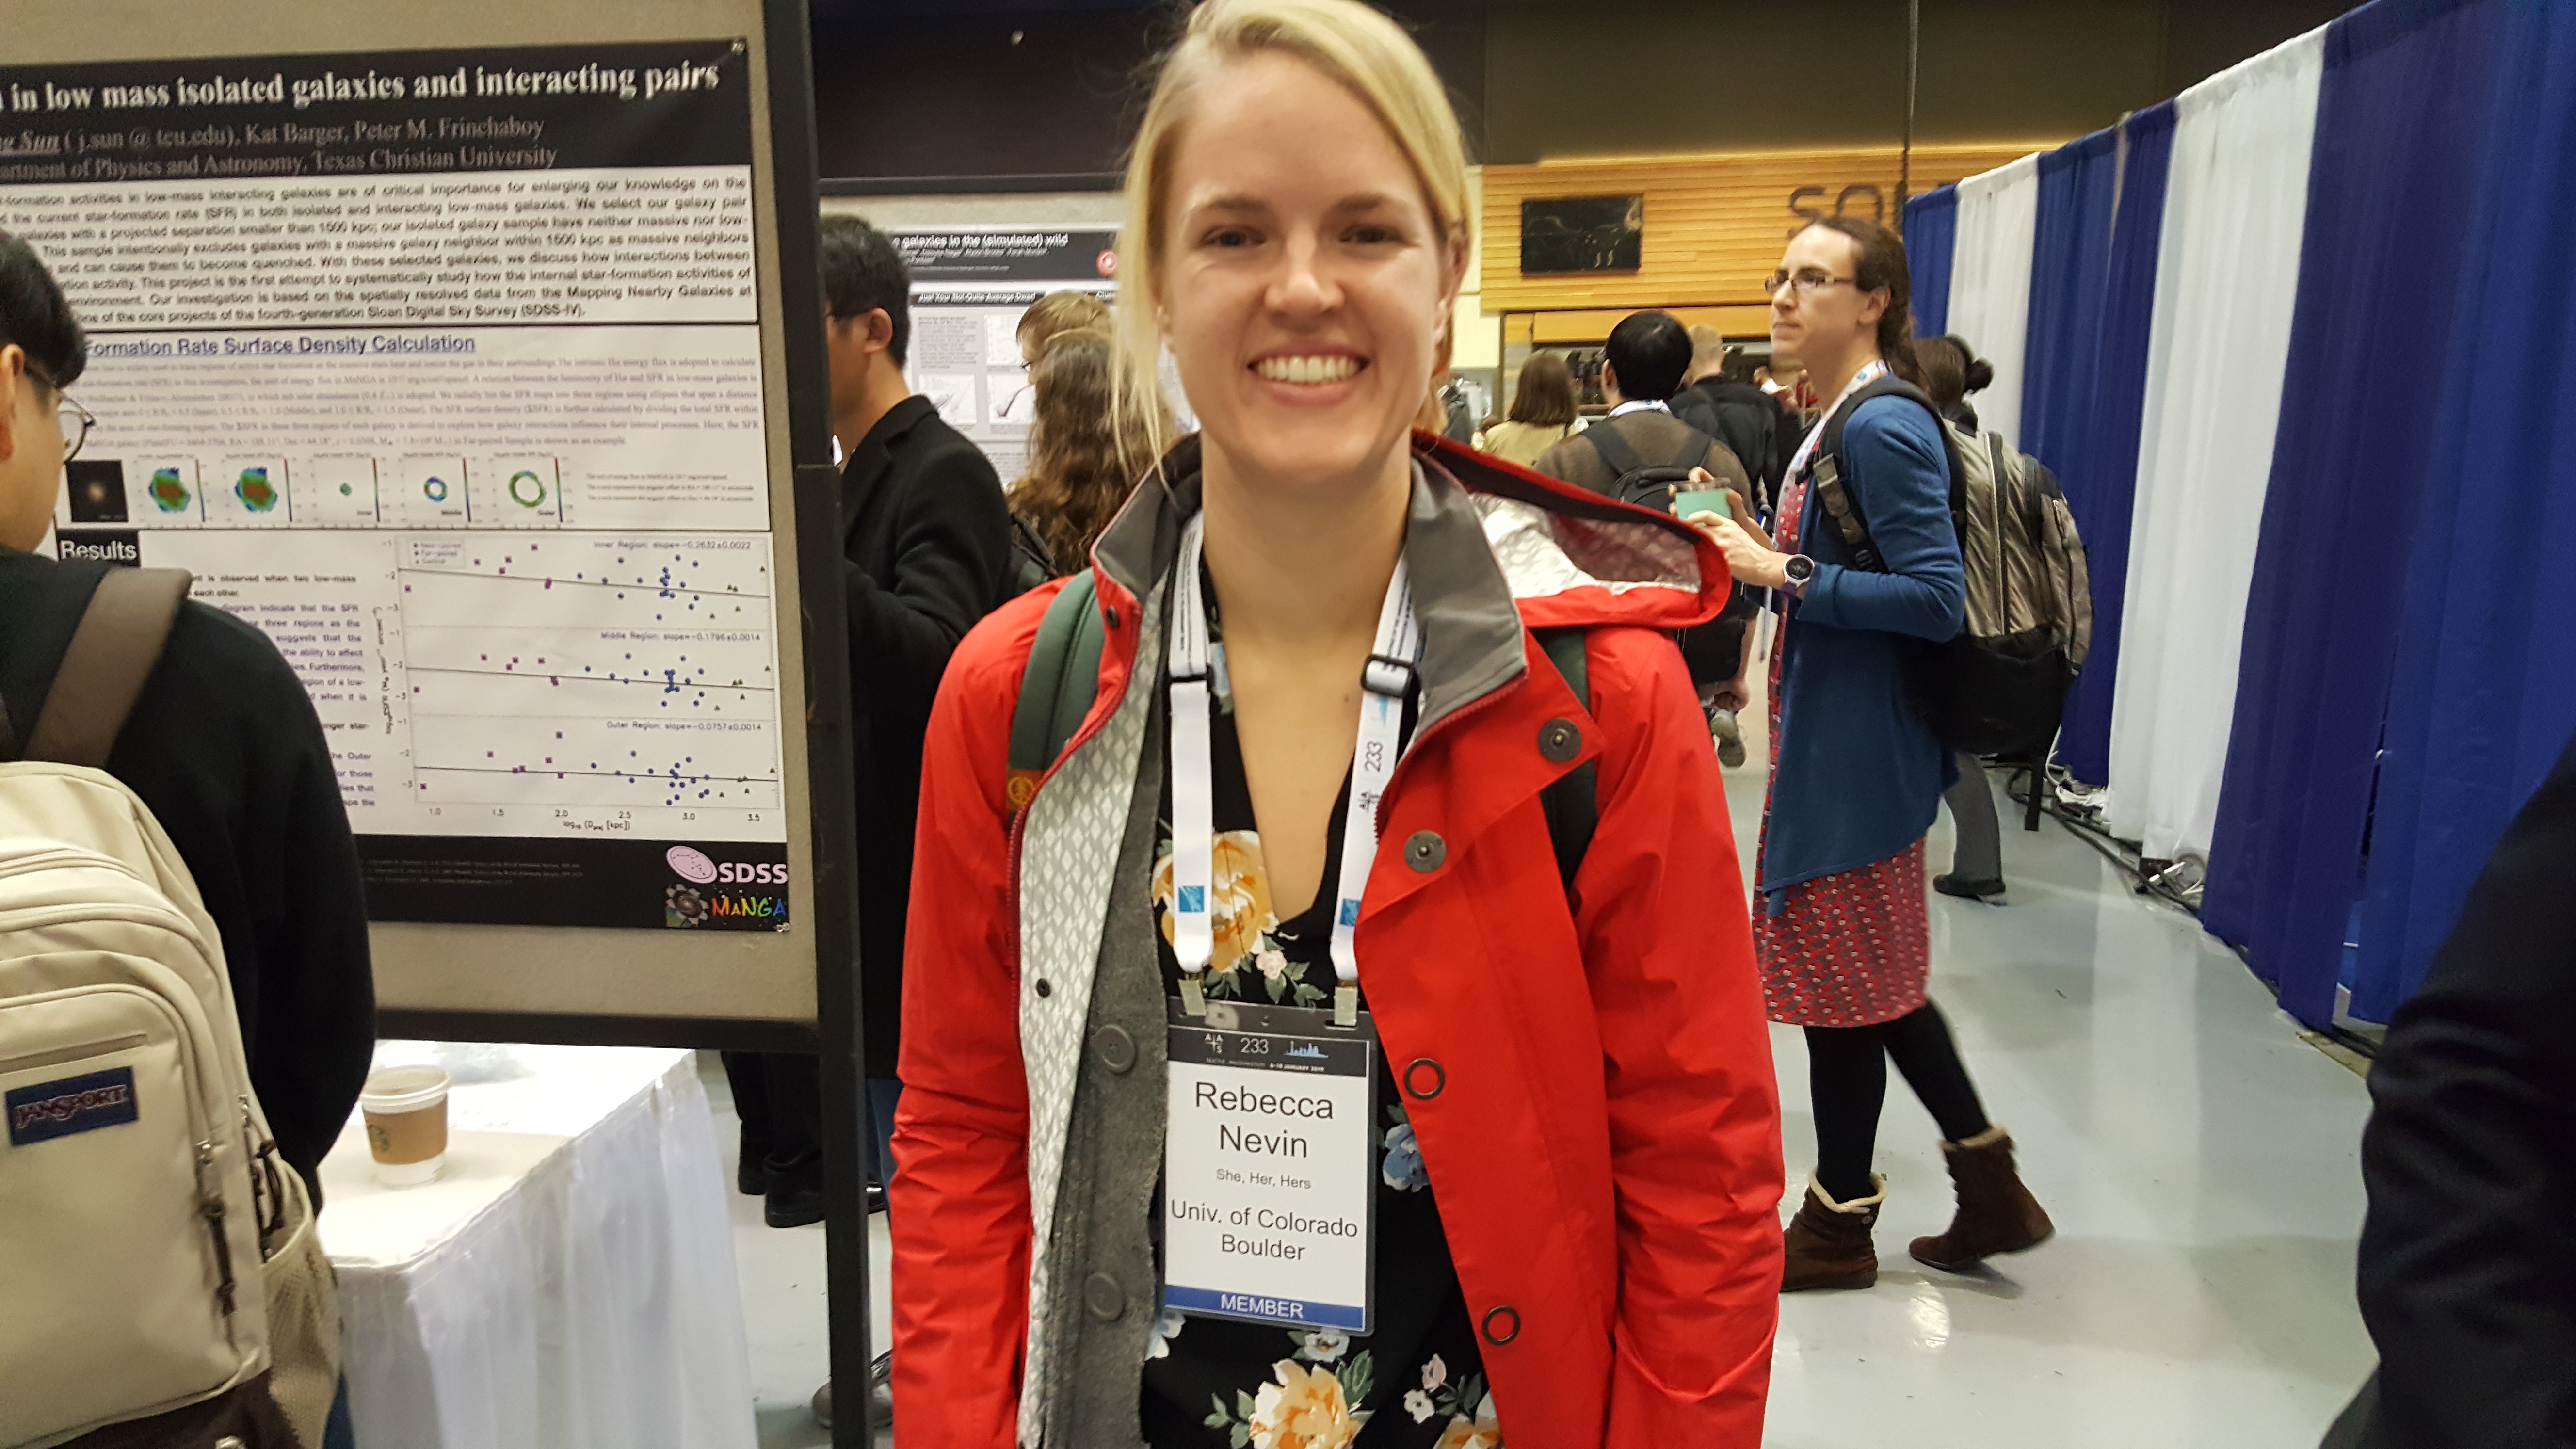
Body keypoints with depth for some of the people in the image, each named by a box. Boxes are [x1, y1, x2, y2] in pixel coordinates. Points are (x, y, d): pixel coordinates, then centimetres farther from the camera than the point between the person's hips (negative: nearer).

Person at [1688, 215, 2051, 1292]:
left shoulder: (1883, 427, -17)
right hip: (1832, 739, 10)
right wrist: (1754, 551, 7)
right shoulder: (1840, 421, 13)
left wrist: (1784, 574, -23)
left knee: (1844, 984, 4)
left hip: (1856, 751, -10)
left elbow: (1937, 597, -22)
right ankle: (1991, 1190, 30)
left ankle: (1841, 1224, 22)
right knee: (1874, 979, 17)